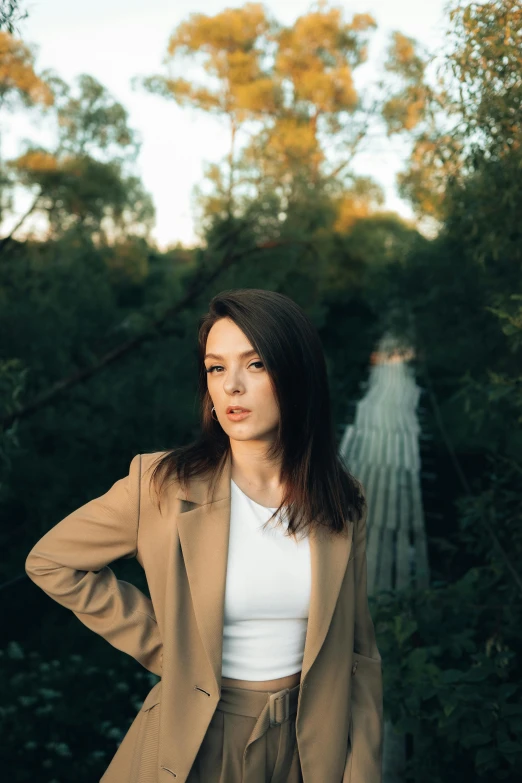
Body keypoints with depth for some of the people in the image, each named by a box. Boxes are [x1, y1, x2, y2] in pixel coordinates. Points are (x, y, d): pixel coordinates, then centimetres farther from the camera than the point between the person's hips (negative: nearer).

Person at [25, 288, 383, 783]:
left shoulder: (340, 501, -7)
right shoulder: (165, 485, -16)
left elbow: (357, 650, -1)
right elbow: (49, 562, -6)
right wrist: (158, 645, -8)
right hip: (196, 743, -2)